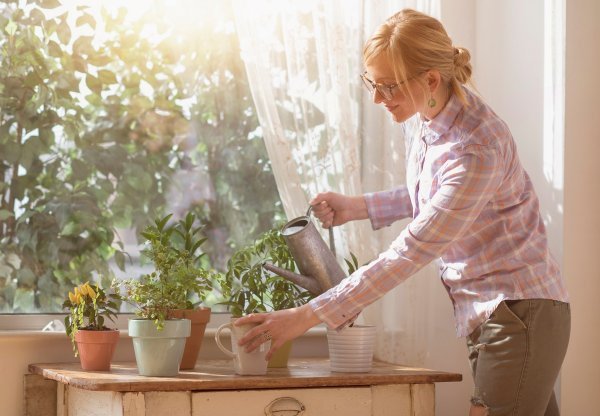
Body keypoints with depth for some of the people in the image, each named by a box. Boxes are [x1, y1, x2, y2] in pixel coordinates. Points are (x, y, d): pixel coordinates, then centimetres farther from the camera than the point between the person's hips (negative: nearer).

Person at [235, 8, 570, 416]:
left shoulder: (475, 150, -26)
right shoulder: (431, 124, 1)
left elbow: (410, 253, -26)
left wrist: (307, 316, -25)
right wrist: (356, 207, 8)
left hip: (519, 314, -9)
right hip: (488, 316, 9)